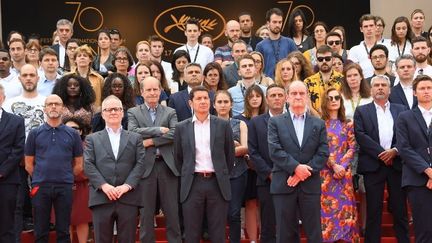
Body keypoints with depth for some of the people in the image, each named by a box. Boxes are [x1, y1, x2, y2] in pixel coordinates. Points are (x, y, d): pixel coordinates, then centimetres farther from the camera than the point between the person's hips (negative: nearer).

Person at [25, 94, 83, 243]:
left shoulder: (72, 134, 6)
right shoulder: (35, 133, 6)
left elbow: (78, 165, 10)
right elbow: (29, 164, 9)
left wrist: (66, 179, 8)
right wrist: (40, 180, 6)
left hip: (65, 188, 0)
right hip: (40, 187, 0)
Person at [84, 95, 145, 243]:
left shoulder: (135, 138, 16)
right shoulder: (92, 139, 15)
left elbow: (140, 163, 4)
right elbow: (88, 165, 3)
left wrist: (127, 185, -10)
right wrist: (103, 185, -12)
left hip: (128, 198, 0)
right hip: (101, 198, 0)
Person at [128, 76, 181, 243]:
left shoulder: (170, 112, 11)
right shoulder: (133, 112, 8)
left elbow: (175, 134, -5)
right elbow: (133, 132, -11)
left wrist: (151, 141, -11)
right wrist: (159, 130, -11)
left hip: (167, 165, 1)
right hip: (145, 166, -1)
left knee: (172, 211, 5)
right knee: (146, 212, 5)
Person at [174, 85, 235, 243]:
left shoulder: (223, 125, 4)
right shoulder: (181, 127, 5)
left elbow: (230, 155, 10)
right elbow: (178, 157, 12)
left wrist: (223, 177, 10)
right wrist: (186, 177, 10)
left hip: (217, 183, 0)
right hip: (192, 184, 0)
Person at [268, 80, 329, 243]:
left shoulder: (319, 124, 11)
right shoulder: (275, 122, 6)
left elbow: (323, 153, 1)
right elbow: (274, 151, -6)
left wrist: (304, 172, -11)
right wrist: (296, 167, -15)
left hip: (310, 185, 1)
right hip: (283, 185, -1)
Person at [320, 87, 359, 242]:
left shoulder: (347, 124, 10)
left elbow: (352, 148, 5)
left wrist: (342, 166, -9)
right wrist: (334, 166, -13)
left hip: (344, 171, 2)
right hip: (325, 172, -2)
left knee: (345, 206, 1)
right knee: (327, 207, -3)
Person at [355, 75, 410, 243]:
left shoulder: (401, 110, 13)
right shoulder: (362, 111, 7)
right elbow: (360, 136, -5)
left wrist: (395, 151, -13)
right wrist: (381, 153, -12)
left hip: (397, 164, 2)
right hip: (373, 165, -1)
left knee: (400, 210, 4)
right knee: (373, 210, 1)